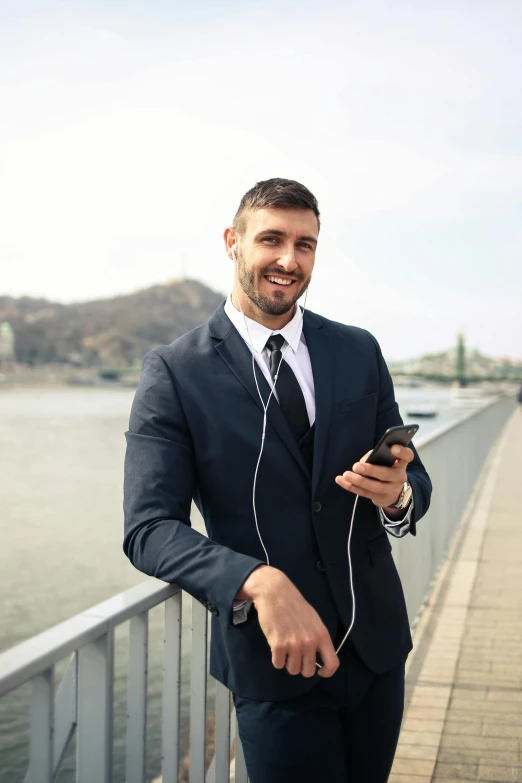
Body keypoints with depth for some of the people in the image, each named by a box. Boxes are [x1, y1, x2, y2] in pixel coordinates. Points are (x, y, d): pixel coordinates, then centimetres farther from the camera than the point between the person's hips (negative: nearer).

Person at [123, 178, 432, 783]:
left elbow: (414, 478, 8)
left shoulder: (360, 352, 4)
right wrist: (258, 582, -32)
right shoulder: (175, 372, -9)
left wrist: (398, 495, -17)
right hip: (273, 662, -4)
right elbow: (148, 529, -15)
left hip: (378, 640, 5)